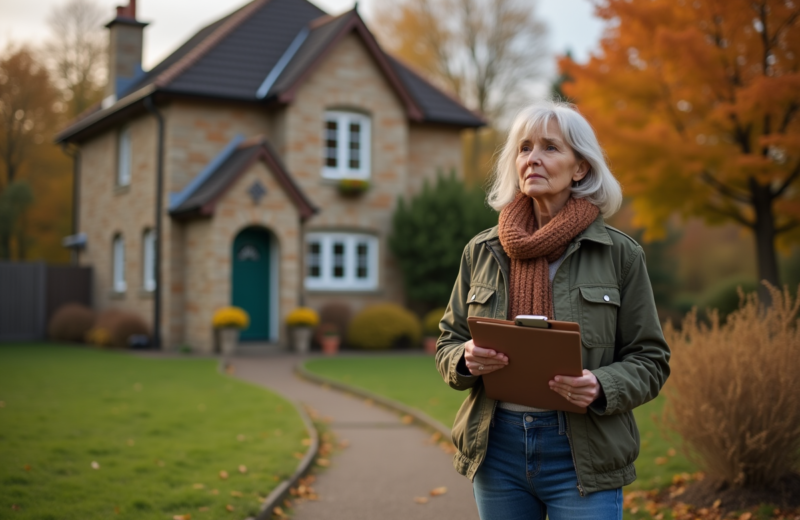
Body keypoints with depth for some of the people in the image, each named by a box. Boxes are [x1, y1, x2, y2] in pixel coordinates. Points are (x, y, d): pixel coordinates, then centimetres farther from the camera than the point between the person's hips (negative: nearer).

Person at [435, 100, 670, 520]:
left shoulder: (619, 254, -2)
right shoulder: (481, 251, 5)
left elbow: (650, 359, 1)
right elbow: (447, 343, 11)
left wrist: (602, 387, -19)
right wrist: (466, 359, -12)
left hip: (581, 454, -2)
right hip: (496, 447, 3)